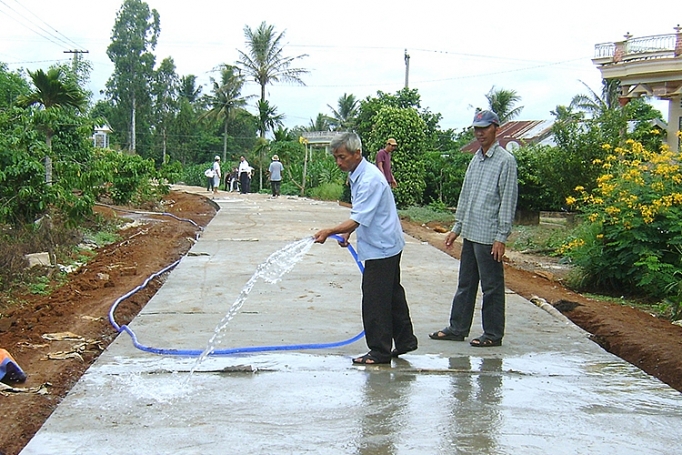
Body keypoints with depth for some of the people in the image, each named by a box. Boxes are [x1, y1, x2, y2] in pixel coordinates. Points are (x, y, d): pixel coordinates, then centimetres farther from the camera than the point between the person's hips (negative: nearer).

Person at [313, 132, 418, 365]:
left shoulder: (369, 180, -24)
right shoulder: (357, 175, 10)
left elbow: (359, 218, -28)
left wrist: (329, 232, -32)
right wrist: (348, 232, 12)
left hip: (381, 248, -11)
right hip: (386, 244, 11)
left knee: (375, 300, -5)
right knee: (392, 294, 18)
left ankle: (380, 352, 2)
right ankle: (405, 340, 29)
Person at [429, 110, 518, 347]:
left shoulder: (505, 160, -9)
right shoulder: (475, 159, 14)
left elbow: (508, 201, -12)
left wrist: (501, 237, -16)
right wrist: (457, 227, 17)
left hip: (489, 236, -8)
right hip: (470, 234, 8)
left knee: (492, 287, 1)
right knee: (465, 284, 14)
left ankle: (493, 334, 10)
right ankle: (457, 328, 22)